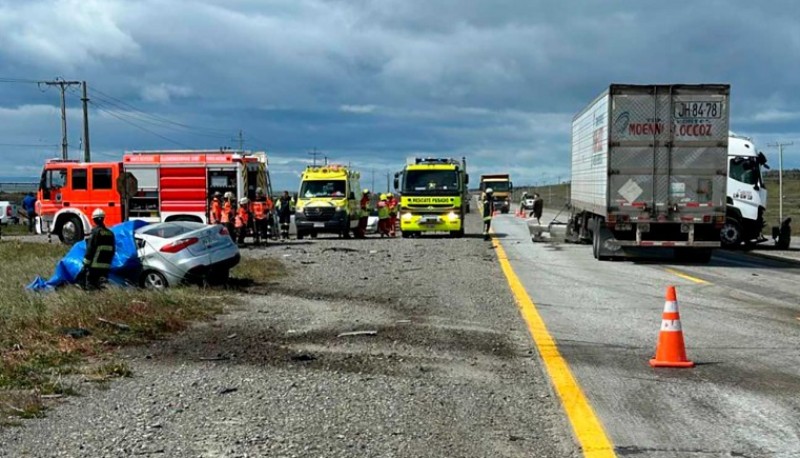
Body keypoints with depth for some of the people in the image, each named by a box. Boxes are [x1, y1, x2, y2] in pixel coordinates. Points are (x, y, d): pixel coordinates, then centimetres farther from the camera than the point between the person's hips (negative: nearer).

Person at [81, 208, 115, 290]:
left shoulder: (95, 232, -10)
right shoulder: (110, 233, 11)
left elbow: (90, 249, -13)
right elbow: (112, 250, 15)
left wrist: (86, 263, -10)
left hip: (94, 265, -6)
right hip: (106, 266, 6)